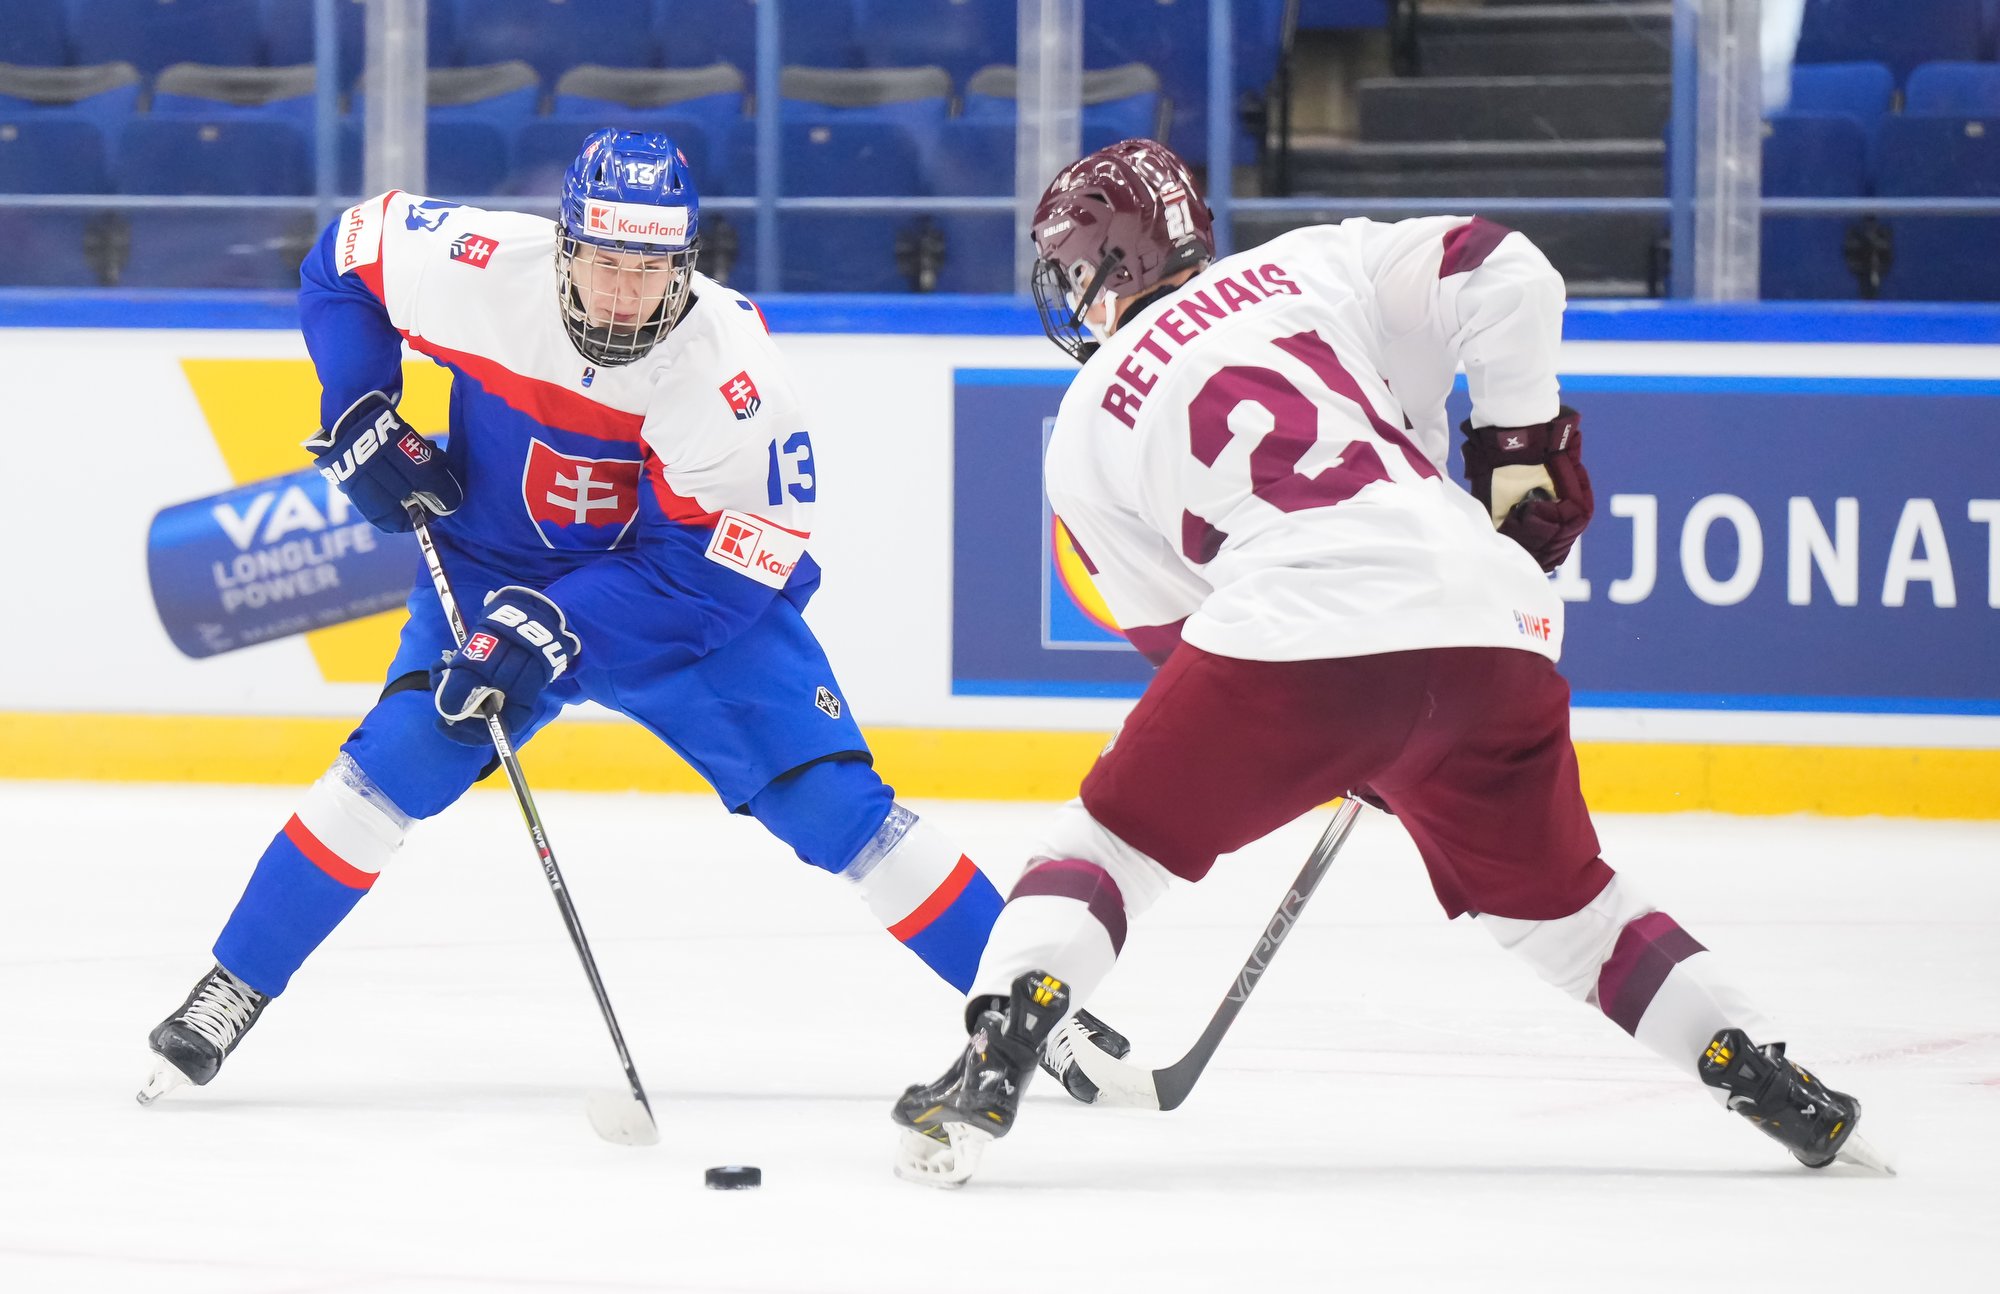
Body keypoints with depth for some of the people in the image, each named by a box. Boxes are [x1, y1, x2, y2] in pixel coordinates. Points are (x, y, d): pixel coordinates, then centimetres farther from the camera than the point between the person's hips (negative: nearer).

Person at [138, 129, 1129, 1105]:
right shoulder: (481, 270, -23)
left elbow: (722, 561, -27)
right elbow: (344, 258, -2)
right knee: (398, 760, -20)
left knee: (831, 799, -11)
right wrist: (361, 418, -11)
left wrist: (556, 630, -34)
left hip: (691, 592, -1)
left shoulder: (726, 366, -29)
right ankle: (230, 991, -7)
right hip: (498, 572, 1)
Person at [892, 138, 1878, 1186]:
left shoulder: (1087, 432, 20)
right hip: (1488, 611, 3)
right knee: (1555, 900, 23)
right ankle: (1765, 1080, 18)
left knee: (1115, 838, 15)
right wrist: (1519, 444, 20)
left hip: (1293, 621, -3)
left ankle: (990, 1066, -3)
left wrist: (1360, 748, 30)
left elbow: (1177, 637, 23)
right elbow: (1501, 276, 9)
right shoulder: (1311, 264, 23)